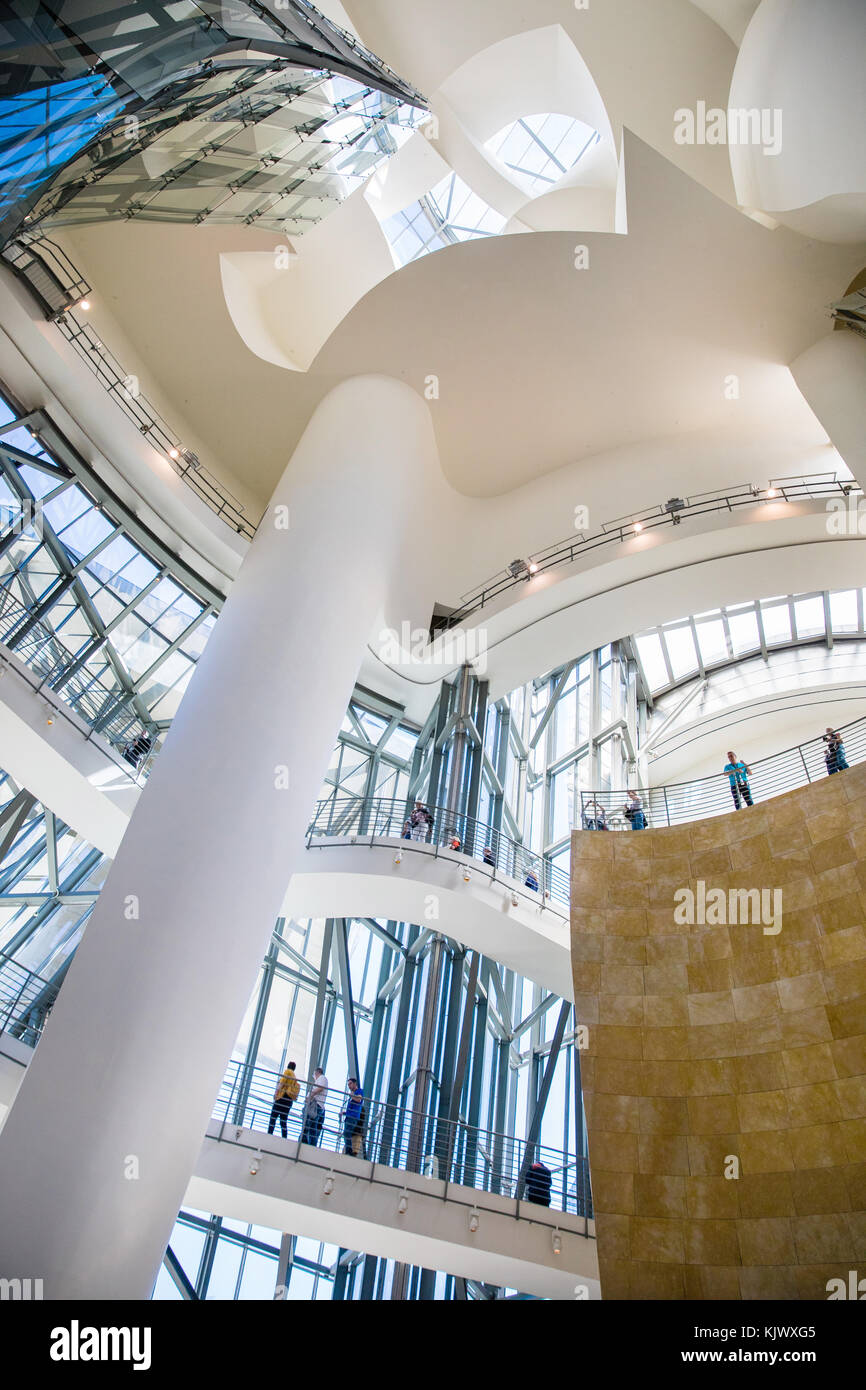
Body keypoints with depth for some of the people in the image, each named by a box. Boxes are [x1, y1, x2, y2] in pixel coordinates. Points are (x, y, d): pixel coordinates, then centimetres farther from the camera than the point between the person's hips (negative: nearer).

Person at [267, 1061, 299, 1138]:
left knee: (273, 1117, -10)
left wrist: (276, 1092, -11)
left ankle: (269, 1134, -22)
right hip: (290, 1100, 7)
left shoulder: (287, 1071, 4)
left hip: (283, 1097, -7)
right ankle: (285, 1139, -5)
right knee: (283, 1121, 5)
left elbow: (282, 1082, -8)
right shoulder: (294, 1077, 25)